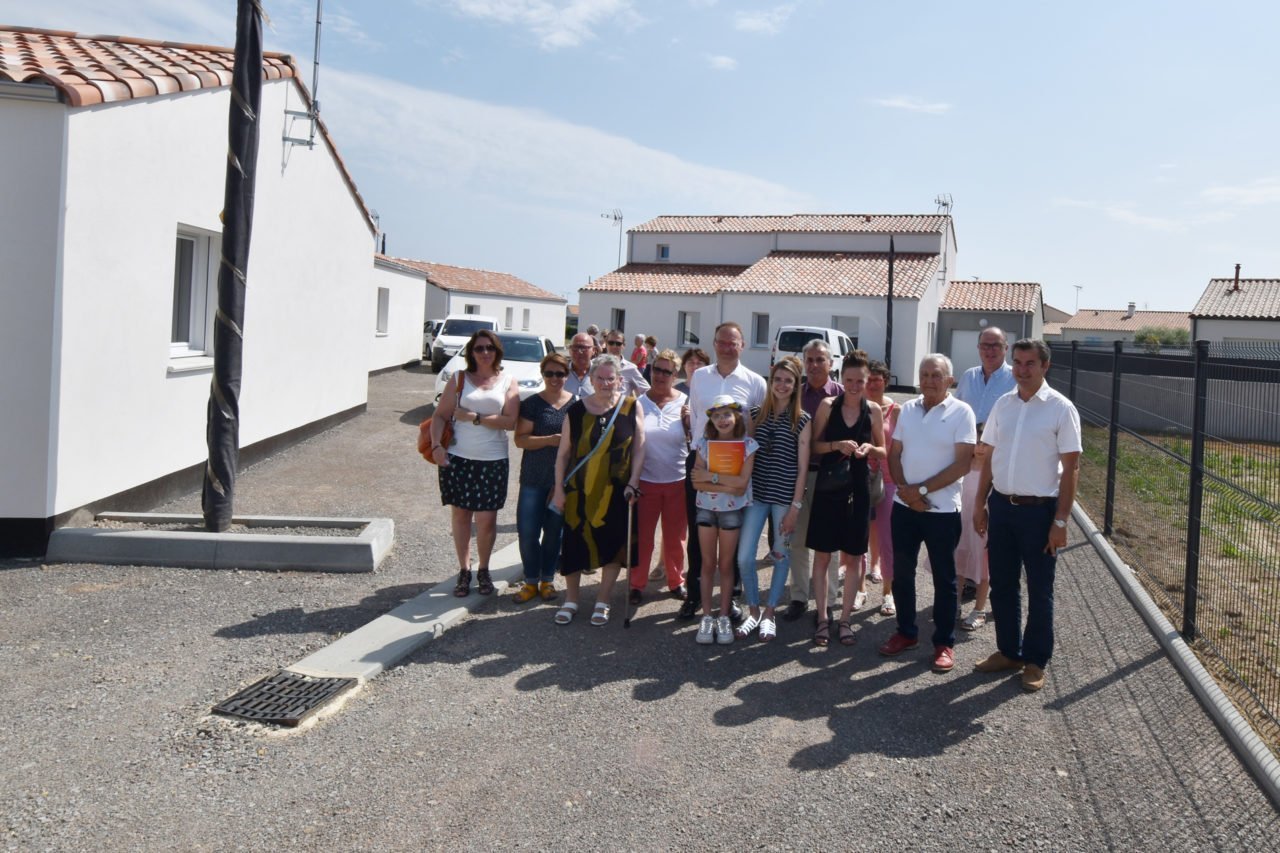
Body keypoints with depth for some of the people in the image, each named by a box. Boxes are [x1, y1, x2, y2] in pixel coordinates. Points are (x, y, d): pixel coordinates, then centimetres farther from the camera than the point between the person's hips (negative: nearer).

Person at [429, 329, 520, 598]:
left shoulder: (507, 383, 5)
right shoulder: (460, 380, 7)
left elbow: (510, 421, -8)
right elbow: (440, 415, 2)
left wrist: (474, 417, -11)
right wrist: (436, 445, -13)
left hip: (493, 461, -1)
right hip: (458, 458, 1)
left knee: (486, 520, 0)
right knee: (461, 515, 8)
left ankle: (483, 571, 21)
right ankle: (464, 571, 21)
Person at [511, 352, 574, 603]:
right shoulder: (532, 404, 0)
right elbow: (520, 439, -7)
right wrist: (550, 440, -19)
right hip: (534, 479, -1)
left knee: (554, 531, 8)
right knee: (527, 531, -1)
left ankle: (548, 579, 23)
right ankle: (531, 581, 15)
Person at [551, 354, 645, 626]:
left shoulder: (631, 408, -2)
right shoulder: (576, 410, 0)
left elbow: (639, 450, -1)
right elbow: (563, 453, 4)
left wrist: (632, 483, -9)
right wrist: (559, 489, 1)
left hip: (615, 492, 0)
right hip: (579, 491, 1)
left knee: (612, 547, 7)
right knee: (574, 545, 7)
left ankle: (602, 602, 24)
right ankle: (571, 600, 24)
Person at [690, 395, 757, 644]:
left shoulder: (746, 445, -5)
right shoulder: (704, 443, -2)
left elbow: (742, 482, -16)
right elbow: (697, 482, -11)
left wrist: (711, 477, -19)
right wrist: (728, 486, -20)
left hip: (732, 510, -1)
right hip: (706, 508, 1)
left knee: (726, 565, 7)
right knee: (708, 564, 7)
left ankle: (724, 617, 17)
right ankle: (707, 616, 14)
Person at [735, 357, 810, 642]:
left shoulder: (802, 420, -3)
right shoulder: (756, 414, 5)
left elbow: (802, 466, -4)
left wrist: (795, 506, -8)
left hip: (785, 497, -2)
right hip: (756, 495, 2)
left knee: (781, 556, 7)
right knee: (744, 556, -3)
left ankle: (770, 612, 23)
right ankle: (752, 610, 16)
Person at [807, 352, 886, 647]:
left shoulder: (873, 411, 1)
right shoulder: (828, 405, -2)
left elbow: (883, 451, 9)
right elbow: (813, 445, 0)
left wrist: (869, 449, -12)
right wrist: (837, 445, -17)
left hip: (857, 490, 1)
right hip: (828, 488, -1)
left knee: (854, 556, 7)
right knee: (822, 554, 3)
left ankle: (845, 618, 19)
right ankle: (822, 618, 15)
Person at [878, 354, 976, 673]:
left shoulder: (961, 412, -7)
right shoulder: (908, 409, 7)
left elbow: (963, 463, -13)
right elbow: (894, 454, 9)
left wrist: (922, 490, -15)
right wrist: (904, 489, -8)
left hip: (942, 508, -4)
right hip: (904, 505, 5)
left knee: (943, 578, 6)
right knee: (902, 573, 12)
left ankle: (944, 643, 17)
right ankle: (906, 632, 27)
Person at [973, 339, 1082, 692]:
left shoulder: (1061, 408, -8)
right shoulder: (1003, 404, 6)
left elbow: (1070, 468, -9)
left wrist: (1060, 520, -12)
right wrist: (980, 504, 8)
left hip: (1039, 509, -5)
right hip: (1001, 505, 5)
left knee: (1039, 591, 7)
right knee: (1002, 584, 13)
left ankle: (1035, 661, 21)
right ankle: (1008, 651, 29)